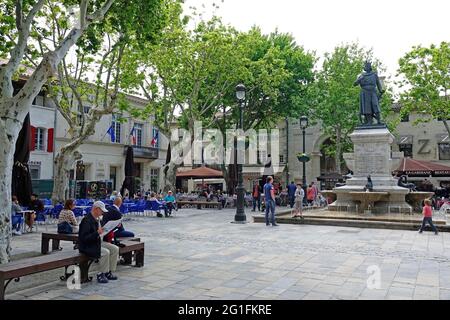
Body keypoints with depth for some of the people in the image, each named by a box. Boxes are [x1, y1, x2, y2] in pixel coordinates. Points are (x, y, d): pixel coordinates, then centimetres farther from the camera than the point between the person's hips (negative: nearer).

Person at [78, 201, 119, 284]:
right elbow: (83, 238, -26)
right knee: (105, 252, -29)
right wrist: (97, 232, -33)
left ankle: (108, 272, 3)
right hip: (87, 246, -9)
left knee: (115, 249, -3)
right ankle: (101, 275, -11)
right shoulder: (87, 220, -20)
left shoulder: (97, 219, 9)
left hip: (96, 242, 9)